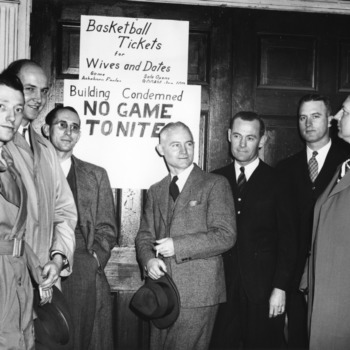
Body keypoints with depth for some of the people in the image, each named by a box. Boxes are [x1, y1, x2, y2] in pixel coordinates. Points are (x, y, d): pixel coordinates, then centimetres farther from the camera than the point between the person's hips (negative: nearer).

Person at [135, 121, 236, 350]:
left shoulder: (215, 184, -3)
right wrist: (148, 259, -7)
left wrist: (177, 246, -15)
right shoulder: (155, 192, 15)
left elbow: (226, 236, -11)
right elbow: (145, 236, 16)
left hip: (198, 293, -5)